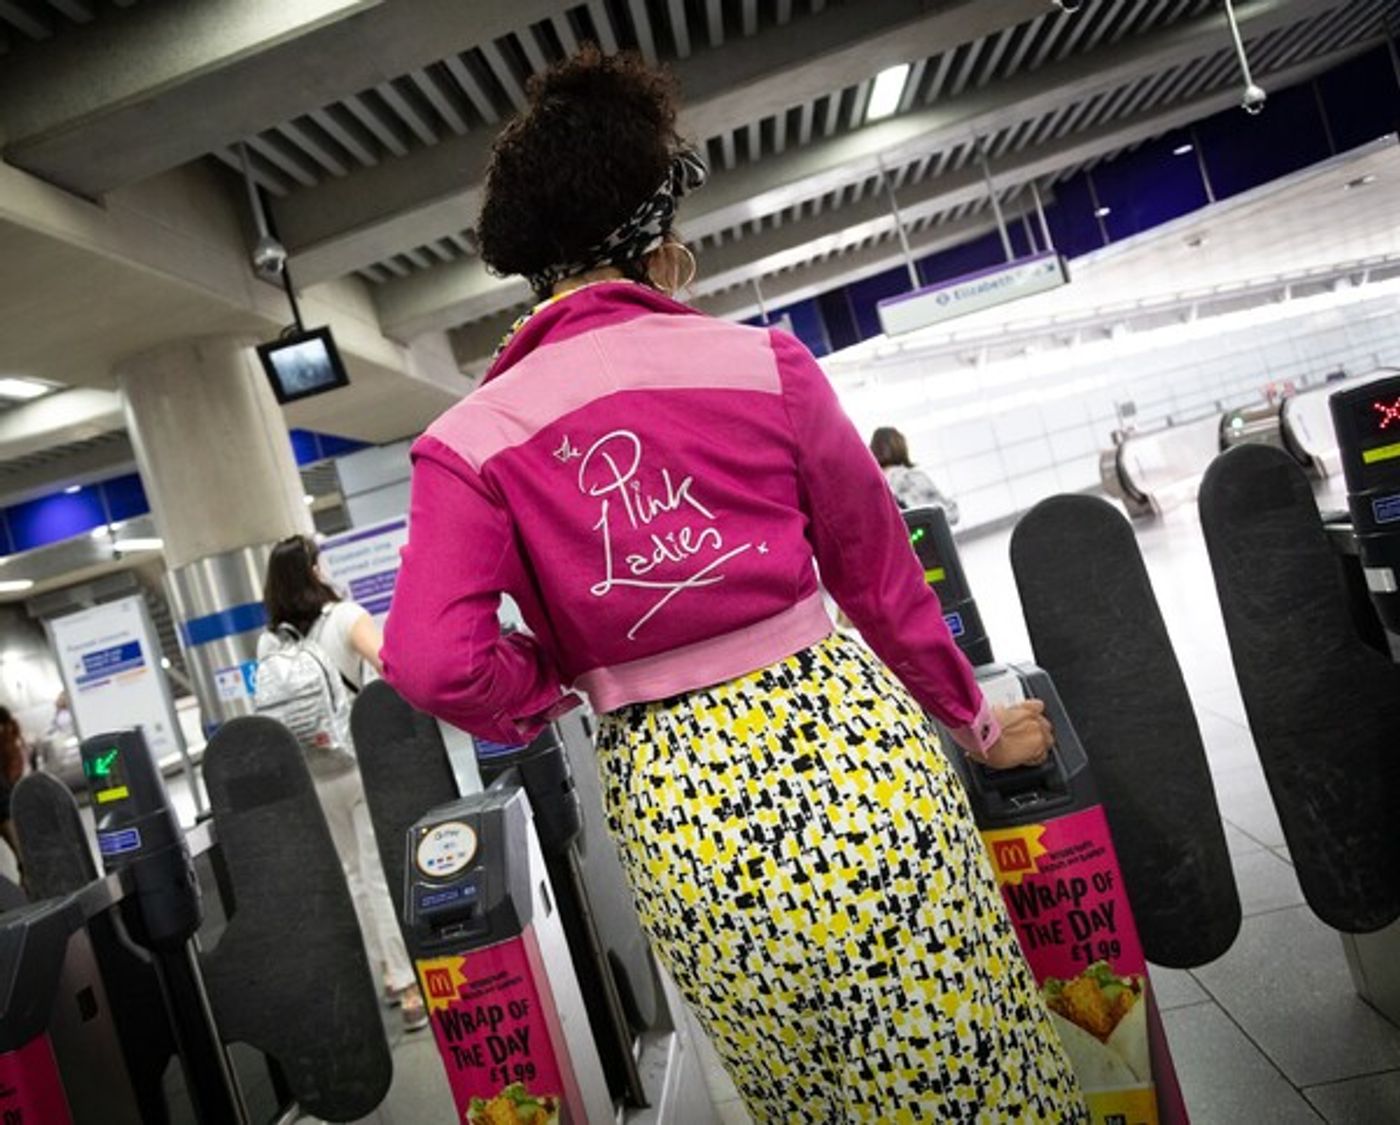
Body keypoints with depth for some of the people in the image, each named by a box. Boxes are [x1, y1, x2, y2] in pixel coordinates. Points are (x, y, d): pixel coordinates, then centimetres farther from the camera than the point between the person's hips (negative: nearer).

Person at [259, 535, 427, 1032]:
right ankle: (411, 987, 2)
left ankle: (387, 972, 26)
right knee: (384, 874, 0)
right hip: (363, 761, -4)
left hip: (309, 773, 4)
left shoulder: (269, 642, 6)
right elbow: (393, 670, -21)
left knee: (352, 874, 17)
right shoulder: (346, 617, -7)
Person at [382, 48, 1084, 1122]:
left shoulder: (470, 441, -4)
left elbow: (437, 665, -15)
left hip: (675, 800, 2)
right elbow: (880, 571, 4)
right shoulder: (763, 361, -4)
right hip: (843, 744, -1)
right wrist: (973, 721, 17)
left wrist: (554, 693, 7)